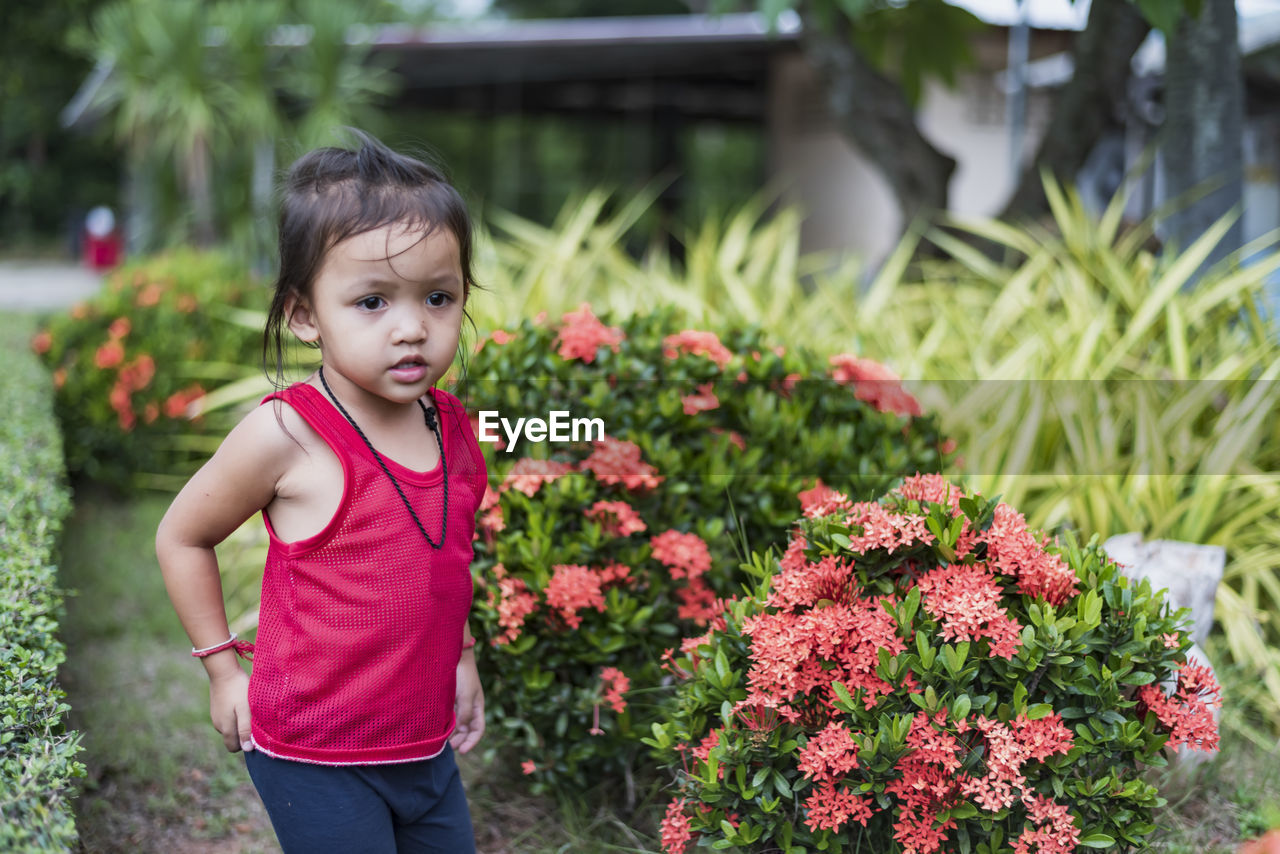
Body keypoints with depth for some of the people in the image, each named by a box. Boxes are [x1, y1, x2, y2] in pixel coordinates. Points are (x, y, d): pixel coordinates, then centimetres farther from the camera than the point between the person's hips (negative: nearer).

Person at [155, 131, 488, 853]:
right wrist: (225, 669, -4)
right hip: (316, 760, -6)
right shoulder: (287, 435, -20)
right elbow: (182, 536, -5)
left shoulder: (454, 428, -2)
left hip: (428, 746, 6)